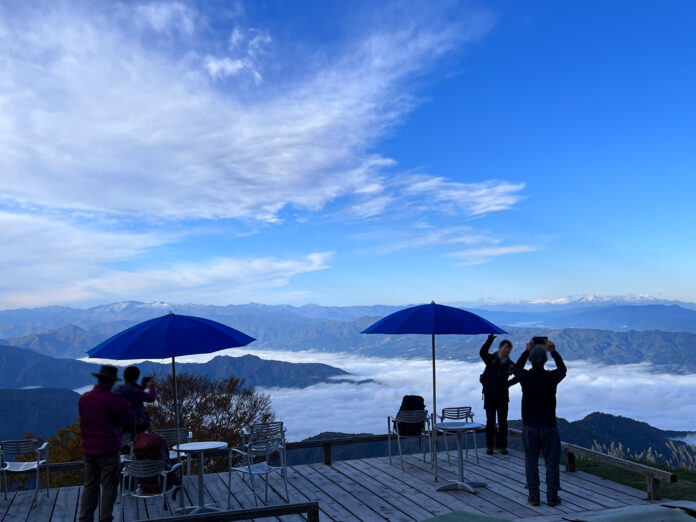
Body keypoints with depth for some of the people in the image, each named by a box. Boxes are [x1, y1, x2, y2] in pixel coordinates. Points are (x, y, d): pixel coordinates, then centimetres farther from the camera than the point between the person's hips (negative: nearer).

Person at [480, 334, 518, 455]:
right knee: (490, 421, 5)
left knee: (503, 421, 4)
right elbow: (482, 352, -21)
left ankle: (502, 445, 13)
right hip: (489, 395, -2)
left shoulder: (509, 364, 6)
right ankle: (489, 446, 12)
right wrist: (490, 339, -29)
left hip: (503, 396, 2)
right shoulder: (491, 359, -1)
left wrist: (508, 383, -2)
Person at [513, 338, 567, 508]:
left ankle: (533, 496, 12)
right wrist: (553, 351, 21)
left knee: (531, 461, 9)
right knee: (552, 462, 9)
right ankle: (552, 497, 12)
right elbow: (563, 369, 13)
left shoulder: (525, 377, -10)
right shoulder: (551, 377, -12)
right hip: (548, 425, -1)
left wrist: (527, 351, 23)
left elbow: (517, 367, 16)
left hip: (529, 425, 1)